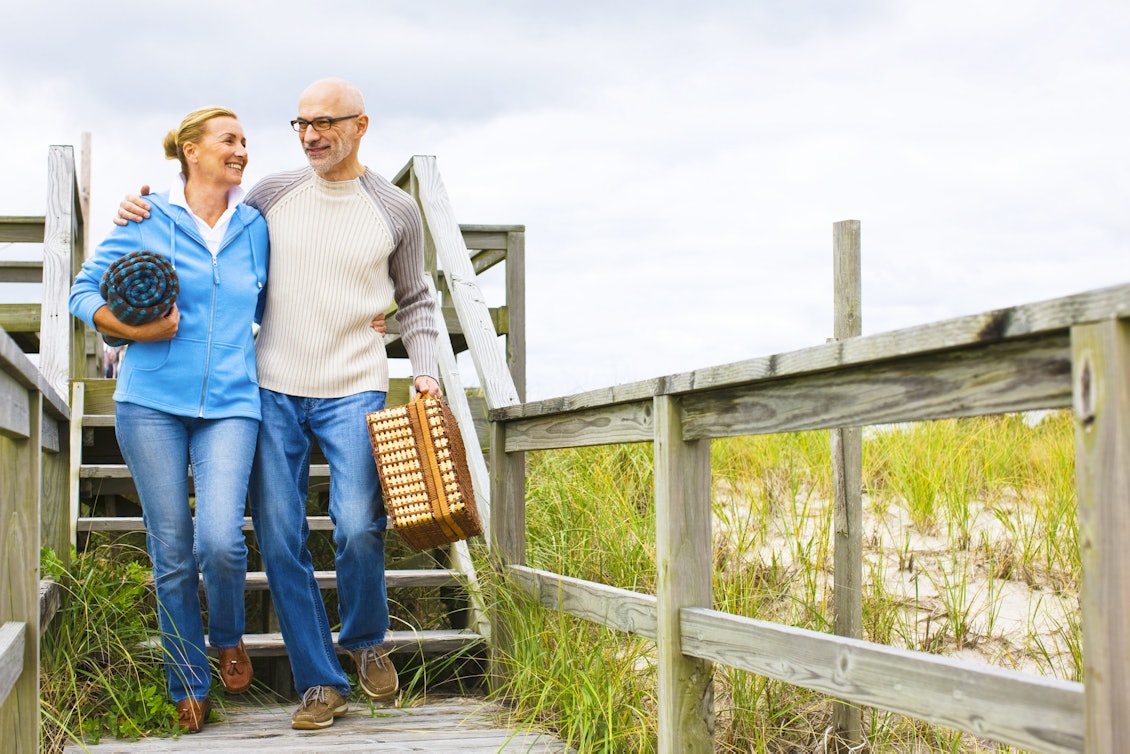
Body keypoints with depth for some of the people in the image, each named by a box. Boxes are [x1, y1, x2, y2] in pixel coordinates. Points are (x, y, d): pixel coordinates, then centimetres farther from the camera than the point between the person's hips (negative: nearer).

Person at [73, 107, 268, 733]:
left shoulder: (254, 228, 10)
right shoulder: (147, 220, 2)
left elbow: (269, 305, 23)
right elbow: (85, 290, 6)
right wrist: (136, 329, -11)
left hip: (229, 404, 1)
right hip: (152, 403, -1)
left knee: (220, 541, -16)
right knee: (171, 553, 2)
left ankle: (227, 635, 17)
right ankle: (189, 686, 19)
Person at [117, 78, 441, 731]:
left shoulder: (396, 211, 5)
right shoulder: (273, 195, 7)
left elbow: (416, 301, 15)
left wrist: (426, 370, 2)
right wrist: (147, 217, 3)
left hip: (354, 390, -2)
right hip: (275, 389, 2)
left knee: (359, 528, -15)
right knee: (279, 538, -2)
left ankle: (366, 640, 16)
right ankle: (322, 684, 10)